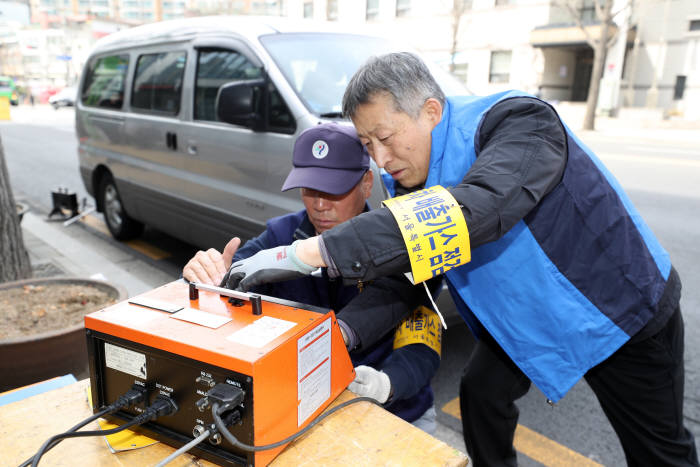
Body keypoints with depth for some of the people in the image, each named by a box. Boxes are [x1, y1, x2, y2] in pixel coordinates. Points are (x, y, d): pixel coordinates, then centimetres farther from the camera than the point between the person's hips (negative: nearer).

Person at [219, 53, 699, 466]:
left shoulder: (519, 122, -33)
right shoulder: (413, 176, -12)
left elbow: (474, 212, -52)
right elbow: (399, 277, -9)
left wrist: (314, 252, -55)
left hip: (622, 310, -5)